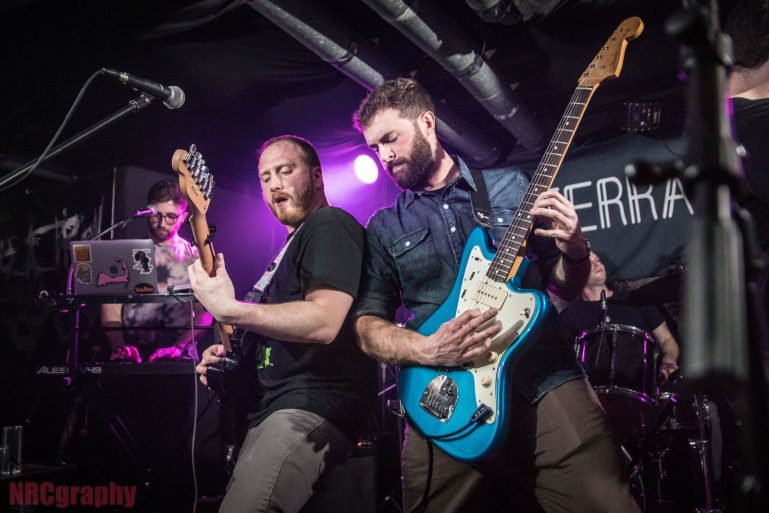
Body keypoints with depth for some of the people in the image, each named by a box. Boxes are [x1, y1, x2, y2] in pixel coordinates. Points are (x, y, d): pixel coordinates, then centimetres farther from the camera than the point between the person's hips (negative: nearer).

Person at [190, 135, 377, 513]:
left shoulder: (329, 225, -6)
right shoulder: (294, 244, 25)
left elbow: (324, 321, -22)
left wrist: (228, 309, -21)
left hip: (316, 404, -11)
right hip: (278, 405, 11)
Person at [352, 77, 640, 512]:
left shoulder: (511, 186, 12)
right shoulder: (383, 228, 13)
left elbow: (566, 287, 17)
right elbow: (367, 324, 7)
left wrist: (575, 251, -6)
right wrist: (426, 349, -12)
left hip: (545, 381, 0)